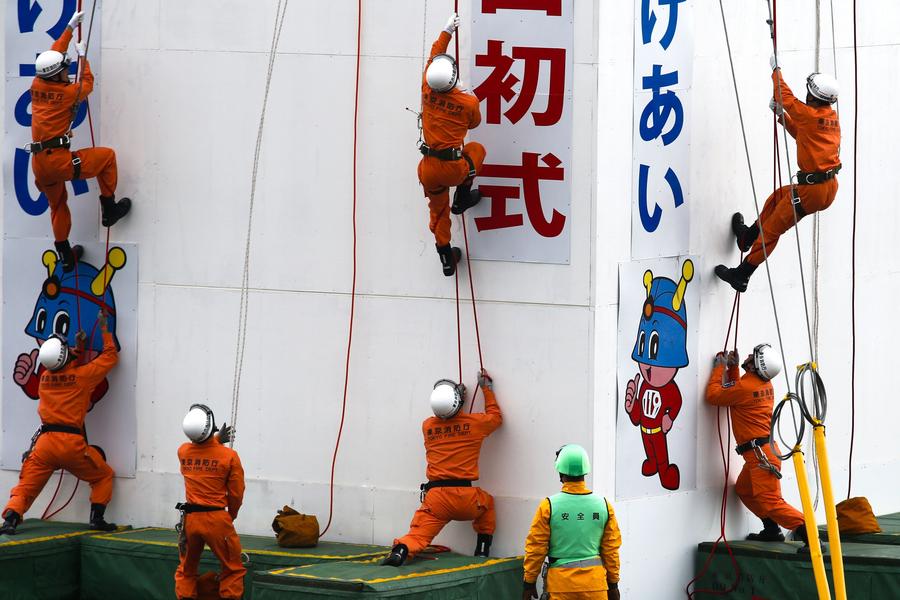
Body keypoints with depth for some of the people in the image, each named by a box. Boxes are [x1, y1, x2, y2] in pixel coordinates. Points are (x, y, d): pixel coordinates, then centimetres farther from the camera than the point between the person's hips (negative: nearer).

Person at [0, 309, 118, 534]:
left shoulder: (44, 377, 8)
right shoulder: (82, 376, -4)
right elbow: (110, 356, 9)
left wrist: (76, 350, 32)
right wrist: (104, 328, 16)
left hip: (45, 442, 3)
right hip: (72, 443, -3)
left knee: (25, 486, 5)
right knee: (103, 476, 18)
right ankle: (97, 518, 10)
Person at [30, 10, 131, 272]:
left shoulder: (37, 86, 6)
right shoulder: (68, 92, -9)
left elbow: (53, 55, 22)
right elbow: (87, 83, 15)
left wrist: (70, 28, 31)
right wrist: (82, 56, 28)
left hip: (40, 167, 6)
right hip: (60, 162, -6)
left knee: (58, 206, 26)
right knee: (107, 156, 13)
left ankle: (65, 254, 26)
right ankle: (109, 209, 19)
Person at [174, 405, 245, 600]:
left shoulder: (183, 452, -3)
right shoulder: (229, 456, -13)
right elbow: (236, 494, -4)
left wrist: (216, 439, 26)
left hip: (190, 518, 4)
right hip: (217, 518, -4)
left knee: (186, 570, 19)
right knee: (233, 569, 10)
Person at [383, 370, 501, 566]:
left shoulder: (428, 426, 6)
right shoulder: (474, 423, 1)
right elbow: (495, 417, 25)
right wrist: (487, 389, 35)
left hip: (436, 496, 0)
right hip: (465, 497, 0)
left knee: (418, 535, -4)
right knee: (487, 503, 33)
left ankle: (401, 550, -37)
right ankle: (482, 551, 28)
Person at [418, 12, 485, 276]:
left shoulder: (427, 91, -8)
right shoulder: (469, 102, -15)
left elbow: (434, 56, 10)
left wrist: (447, 31, 22)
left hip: (429, 170, 2)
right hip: (454, 169, -2)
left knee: (438, 211, 21)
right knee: (477, 149, 30)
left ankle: (446, 259, 25)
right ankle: (462, 199, 31)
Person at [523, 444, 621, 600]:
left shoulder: (549, 506, -7)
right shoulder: (604, 505, 1)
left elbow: (536, 549, -3)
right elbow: (611, 550, 5)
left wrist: (529, 582, 6)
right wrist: (613, 583, 14)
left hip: (560, 584, -2)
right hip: (594, 582, 2)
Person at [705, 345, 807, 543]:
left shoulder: (745, 388, -18)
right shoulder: (765, 385, 10)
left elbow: (713, 395, -7)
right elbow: (734, 391, 28)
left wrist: (720, 367, 3)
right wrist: (732, 368, 16)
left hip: (761, 454, -10)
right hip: (760, 453, 10)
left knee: (770, 502, -13)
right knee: (744, 490, 25)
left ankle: (807, 531, -23)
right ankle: (771, 530, 24)